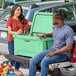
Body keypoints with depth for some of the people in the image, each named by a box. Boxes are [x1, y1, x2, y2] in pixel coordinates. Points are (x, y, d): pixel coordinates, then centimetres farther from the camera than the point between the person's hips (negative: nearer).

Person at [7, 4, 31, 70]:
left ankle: (16, 70, 17)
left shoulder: (23, 19, 12)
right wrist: (16, 33, -30)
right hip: (12, 41, -4)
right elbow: (9, 31, -11)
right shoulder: (10, 20, -2)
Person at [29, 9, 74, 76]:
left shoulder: (68, 30, -15)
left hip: (63, 53, -8)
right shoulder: (55, 27, 10)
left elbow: (69, 47, -20)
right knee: (33, 61, -11)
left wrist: (54, 53, -24)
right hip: (52, 49, 8)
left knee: (45, 62, -33)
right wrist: (46, 35, 14)